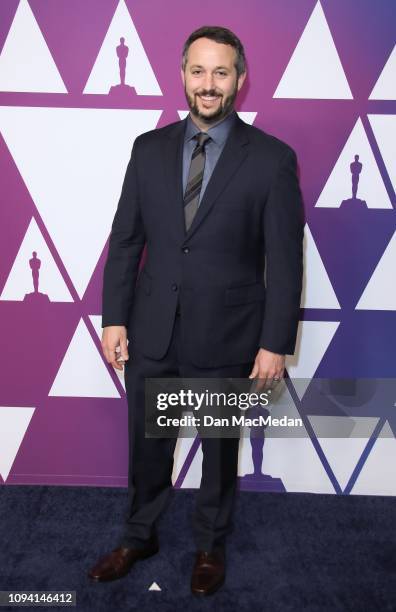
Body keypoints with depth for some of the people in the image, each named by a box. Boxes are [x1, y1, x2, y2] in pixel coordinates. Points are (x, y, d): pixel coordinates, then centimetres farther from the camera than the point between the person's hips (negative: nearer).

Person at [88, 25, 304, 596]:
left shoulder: (272, 158, -7)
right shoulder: (149, 149, 3)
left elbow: (285, 260, -8)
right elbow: (125, 240, 5)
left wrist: (275, 344, -10)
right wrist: (114, 317, 1)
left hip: (225, 338, -2)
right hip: (151, 333, 3)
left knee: (220, 451, 16)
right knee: (147, 445, 18)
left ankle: (211, 545, 41)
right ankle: (139, 536, 43)